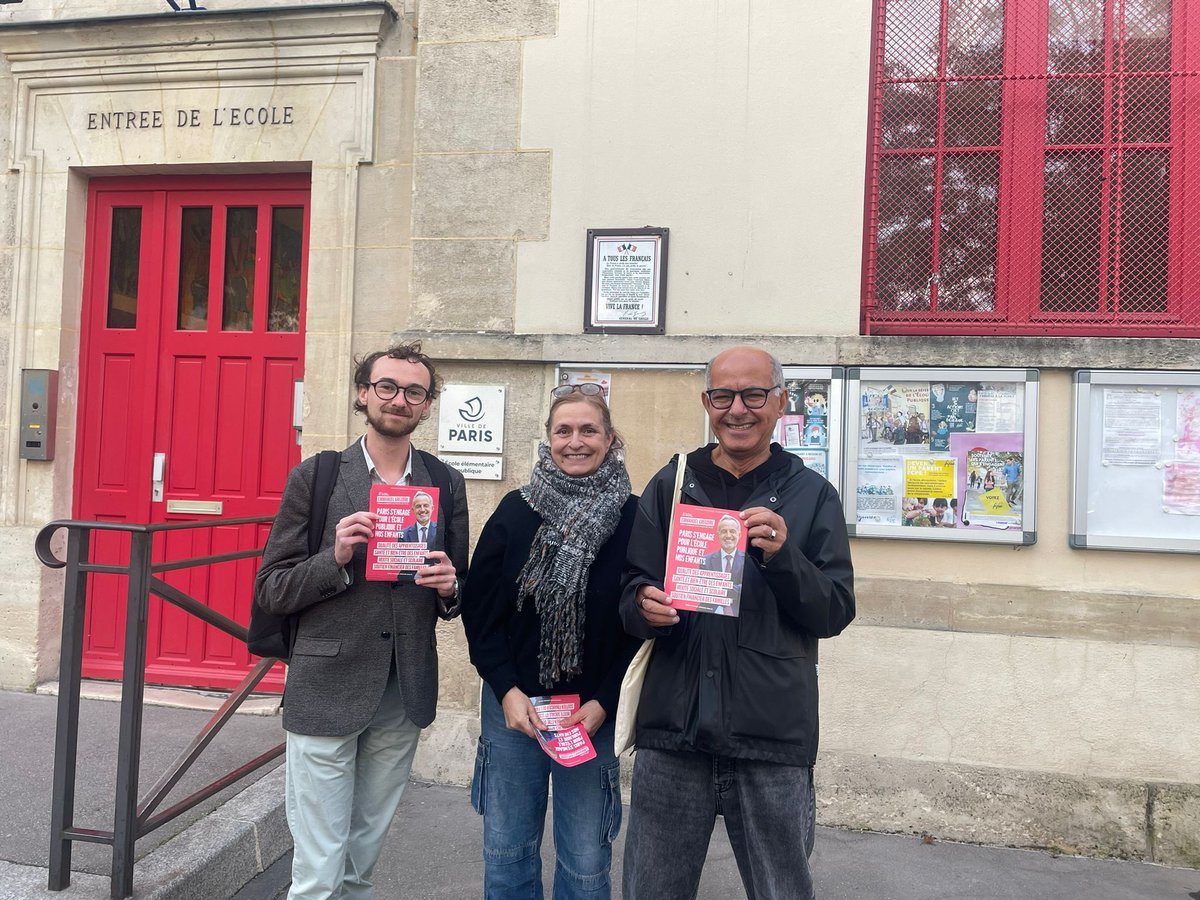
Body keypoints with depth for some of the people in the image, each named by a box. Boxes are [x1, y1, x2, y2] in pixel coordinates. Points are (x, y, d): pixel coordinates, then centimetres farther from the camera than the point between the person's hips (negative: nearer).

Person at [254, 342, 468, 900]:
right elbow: (271, 590, -3)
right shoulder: (315, 476, -3)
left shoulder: (447, 486, 5)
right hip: (327, 691, -3)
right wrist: (336, 558, -19)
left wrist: (449, 588, -10)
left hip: (404, 698, 3)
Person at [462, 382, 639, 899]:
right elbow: (479, 609, 1)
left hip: (595, 709, -1)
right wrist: (507, 691, -7)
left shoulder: (632, 518, -5)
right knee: (506, 851, 13)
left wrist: (602, 704, -10)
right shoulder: (516, 511, 0)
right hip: (511, 702, 2)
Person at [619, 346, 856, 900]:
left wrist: (782, 556, -18)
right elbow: (631, 593, 8)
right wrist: (644, 606, -14)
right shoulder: (670, 485, 7)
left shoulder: (812, 495, 4)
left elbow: (836, 613, -1)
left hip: (773, 733, -1)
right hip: (672, 726, 1)